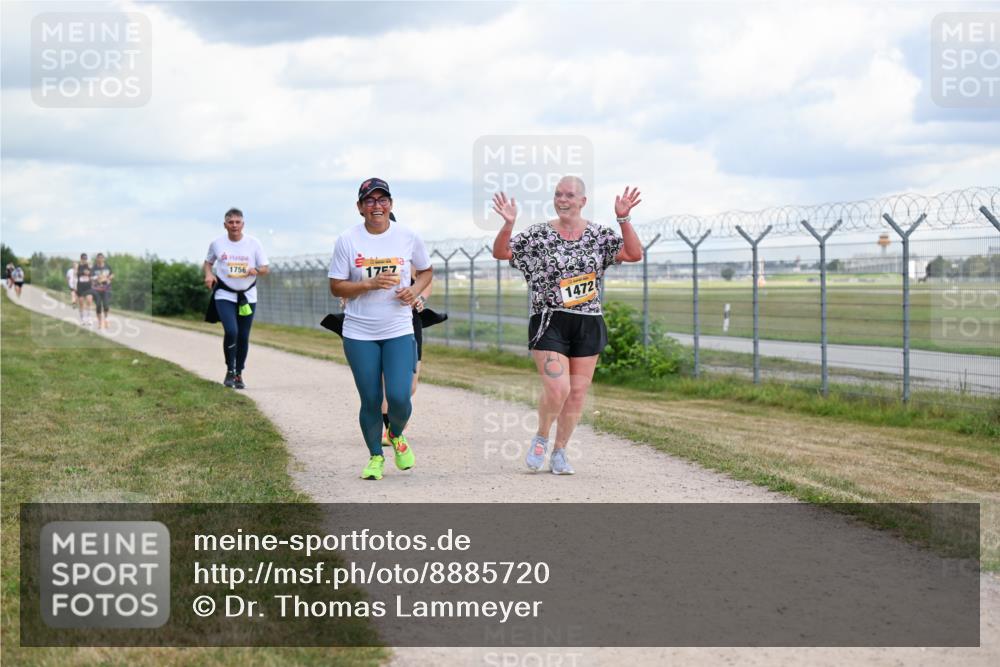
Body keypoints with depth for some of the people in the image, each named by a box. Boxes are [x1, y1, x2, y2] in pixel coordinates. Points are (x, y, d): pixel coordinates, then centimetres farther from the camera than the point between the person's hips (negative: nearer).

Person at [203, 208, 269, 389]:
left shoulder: (254, 243, -1)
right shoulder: (217, 244, 0)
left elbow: (265, 268, 3)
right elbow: (208, 262, 16)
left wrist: (256, 270, -19)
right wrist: (208, 274, -4)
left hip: (248, 296, 1)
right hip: (224, 295, -1)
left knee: (243, 336, 5)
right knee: (231, 331, -19)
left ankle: (239, 374, 22)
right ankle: (230, 371, 1)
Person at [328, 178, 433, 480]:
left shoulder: (408, 237, 0)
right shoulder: (348, 240, -4)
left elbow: (426, 271, 15)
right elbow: (336, 286, -3)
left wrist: (415, 290, -6)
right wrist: (370, 284, -17)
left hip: (399, 331, 0)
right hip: (359, 334, 0)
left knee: (399, 397, -12)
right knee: (370, 401, 3)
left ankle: (397, 435, 23)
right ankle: (375, 457, 25)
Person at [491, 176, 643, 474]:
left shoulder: (599, 235, 4)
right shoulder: (538, 234, -1)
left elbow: (634, 254, -5)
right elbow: (500, 252, -3)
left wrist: (623, 219, -16)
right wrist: (508, 224, -20)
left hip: (588, 325, 3)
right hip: (549, 323, -3)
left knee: (577, 392, 5)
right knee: (557, 388, -17)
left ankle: (559, 451, 22)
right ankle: (541, 438, 11)